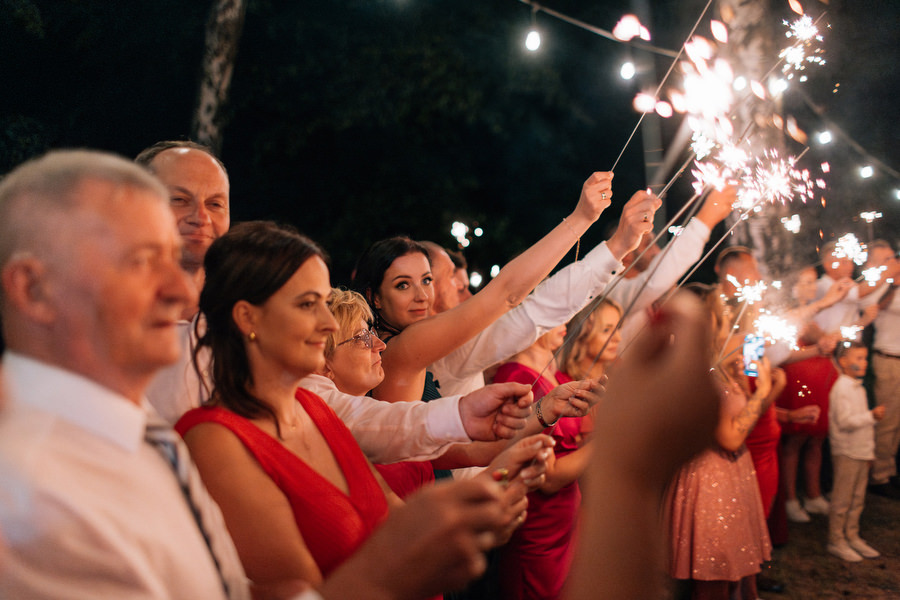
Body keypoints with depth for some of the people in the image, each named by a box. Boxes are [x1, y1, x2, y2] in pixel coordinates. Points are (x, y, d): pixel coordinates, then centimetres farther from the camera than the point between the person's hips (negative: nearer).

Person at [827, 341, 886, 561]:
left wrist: (869, 448, 13)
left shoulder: (857, 387, 15)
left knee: (857, 498, 14)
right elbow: (845, 421, -22)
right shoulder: (842, 388, -15)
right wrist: (871, 415, -22)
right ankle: (836, 541, 7)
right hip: (846, 452, -9)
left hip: (861, 451, 9)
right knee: (842, 499, -1)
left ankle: (852, 537, 25)